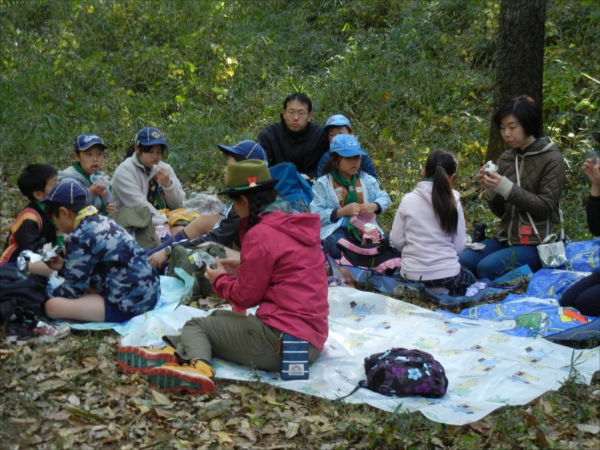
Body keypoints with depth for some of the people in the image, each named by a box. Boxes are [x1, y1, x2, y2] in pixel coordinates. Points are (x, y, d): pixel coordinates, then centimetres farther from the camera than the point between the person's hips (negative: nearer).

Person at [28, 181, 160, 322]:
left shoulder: (79, 237, -16)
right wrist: (64, 266, 21)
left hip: (129, 304, -10)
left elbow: (74, 290, -10)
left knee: (53, 306, -17)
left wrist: (49, 288, 8)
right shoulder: (103, 221, 10)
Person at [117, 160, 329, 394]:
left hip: (282, 340, -9)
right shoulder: (299, 224, 12)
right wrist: (243, 267, 13)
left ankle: (198, 364, -23)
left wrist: (220, 279, 8)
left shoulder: (262, 234, -15)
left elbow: (245, 296, -9)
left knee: (195, 325, 6)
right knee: (218, 316, 22)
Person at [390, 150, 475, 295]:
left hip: (411, 279, 1)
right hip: (447, 278, -1)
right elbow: (459, 245, -2)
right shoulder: (453, 202, -6)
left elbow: (396, 240, 0)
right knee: (470, 280, 33)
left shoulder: (408, 200, -5)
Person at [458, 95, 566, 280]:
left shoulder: (551, 159, -7)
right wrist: (490, 189, -10)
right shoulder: (506, 159, 8)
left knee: (487, 267, -26)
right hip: (505, 237, 5)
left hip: (536, 242, -5)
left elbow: (545, 208, -14)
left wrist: (507, 188, -22)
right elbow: (500, 211, 11)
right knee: (462, 261, -17)